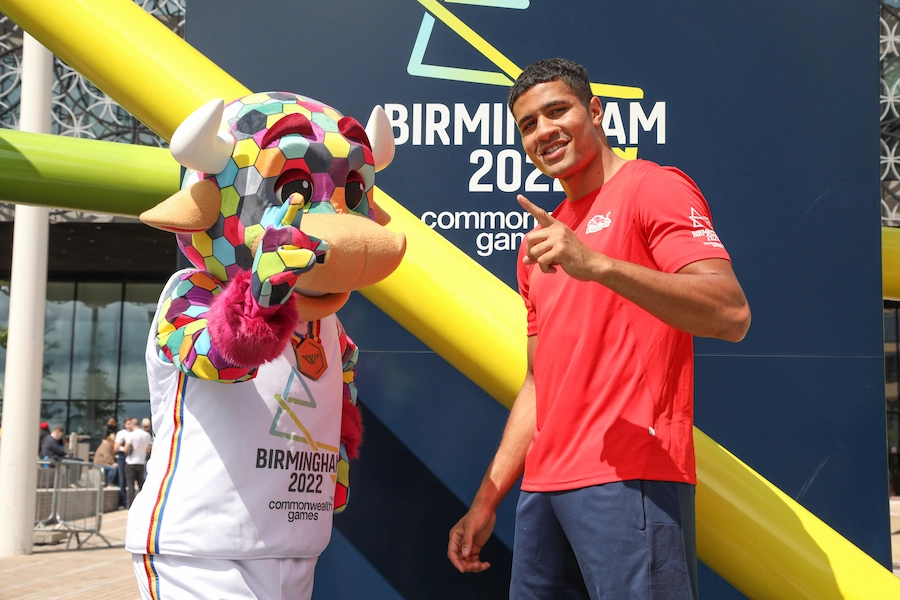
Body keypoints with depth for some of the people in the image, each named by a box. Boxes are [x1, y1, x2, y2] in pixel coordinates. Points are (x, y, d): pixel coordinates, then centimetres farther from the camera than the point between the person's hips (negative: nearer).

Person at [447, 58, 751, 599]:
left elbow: (732, 315, -17)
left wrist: (597, 265, -27)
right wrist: (486, 502, 17)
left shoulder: (654, 188, -3)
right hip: (543, 486, 7)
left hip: (629, 478, -7)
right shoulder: (541, 242, 20)